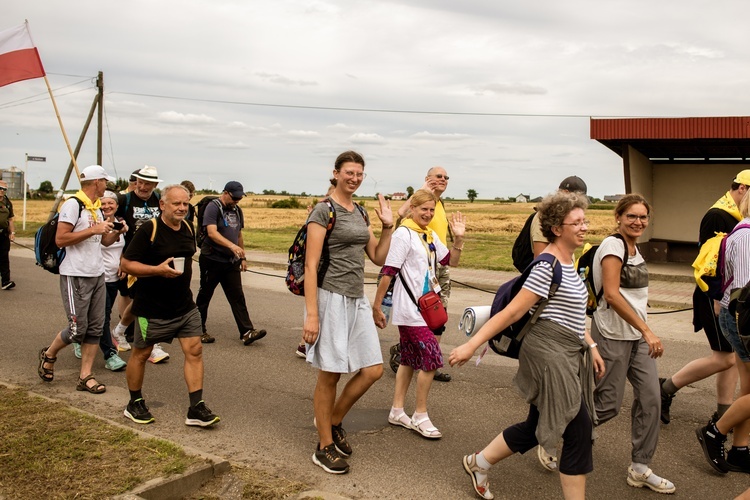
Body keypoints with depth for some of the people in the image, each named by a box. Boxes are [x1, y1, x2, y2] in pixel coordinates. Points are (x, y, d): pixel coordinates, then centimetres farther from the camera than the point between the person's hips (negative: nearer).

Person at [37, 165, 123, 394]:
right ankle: (48, 355, 24)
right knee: (78, 328, -4)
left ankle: (85, 376, 13)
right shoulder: (73, 204, -11)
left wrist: (116, 232, 3)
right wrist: (93, 230, -20)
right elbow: (60, 239, -18)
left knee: (95, 328, 6)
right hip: (75, 276, -8)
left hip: (97, 274, 8)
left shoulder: (96, 208, 15)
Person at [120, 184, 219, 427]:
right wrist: (158, 270, -26)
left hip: (185, 305, 6)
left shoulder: (189, 228, 6)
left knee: (194, 350, -2)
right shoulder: (149, 230, -15)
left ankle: (196, 408, 3)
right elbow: (126, 263, -16)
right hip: (152, 307, -5)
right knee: (141, 353, 11)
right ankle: (135, 404, 30)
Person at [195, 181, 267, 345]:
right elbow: (212, 233, -24)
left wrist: (242, 258, 18)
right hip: (212, 259, -6)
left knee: (238, 297, 0)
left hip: (231, 262, 6)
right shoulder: (213, 207, -10)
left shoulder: (237, 210, 13)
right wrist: (232, 246, -36)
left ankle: (247, 332, -3)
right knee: (204, 296, 6)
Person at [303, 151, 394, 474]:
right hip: (331, 298, -7)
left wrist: (388, 227, 3)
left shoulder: (360, 213, 13)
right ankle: (325, 447, 18)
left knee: (373, 371, 7)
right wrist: (311, 314, -19)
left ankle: (333, 422, 28)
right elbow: (311, 265, -14)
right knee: (330, 375, 2)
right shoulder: (323, 211, -9)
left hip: (357, 300, 8)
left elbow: (378, 258, 16)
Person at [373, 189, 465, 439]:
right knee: (432, 359, -8)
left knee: (410, 359, 13)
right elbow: (388, 271, -15)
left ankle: (397, 411, 23)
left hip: (424, 307, 8)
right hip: (410, 309, -8)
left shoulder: (431, 235, 10)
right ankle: (420, 416, 5)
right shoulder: (403, 234, -13)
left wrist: (458, 238, -1)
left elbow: (451, 261, 16)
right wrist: (376, 306, -15)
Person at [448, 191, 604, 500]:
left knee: (536, 428, 17)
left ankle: (478, 463, 34)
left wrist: (591, 346, 19)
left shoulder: (569, 260, 13)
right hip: (549, 351, -10)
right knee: (579, 429, -3)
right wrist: (472, 344, -23)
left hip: (567, 353, 10)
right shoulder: (548, 265, -17)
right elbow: (513, 312, -20)